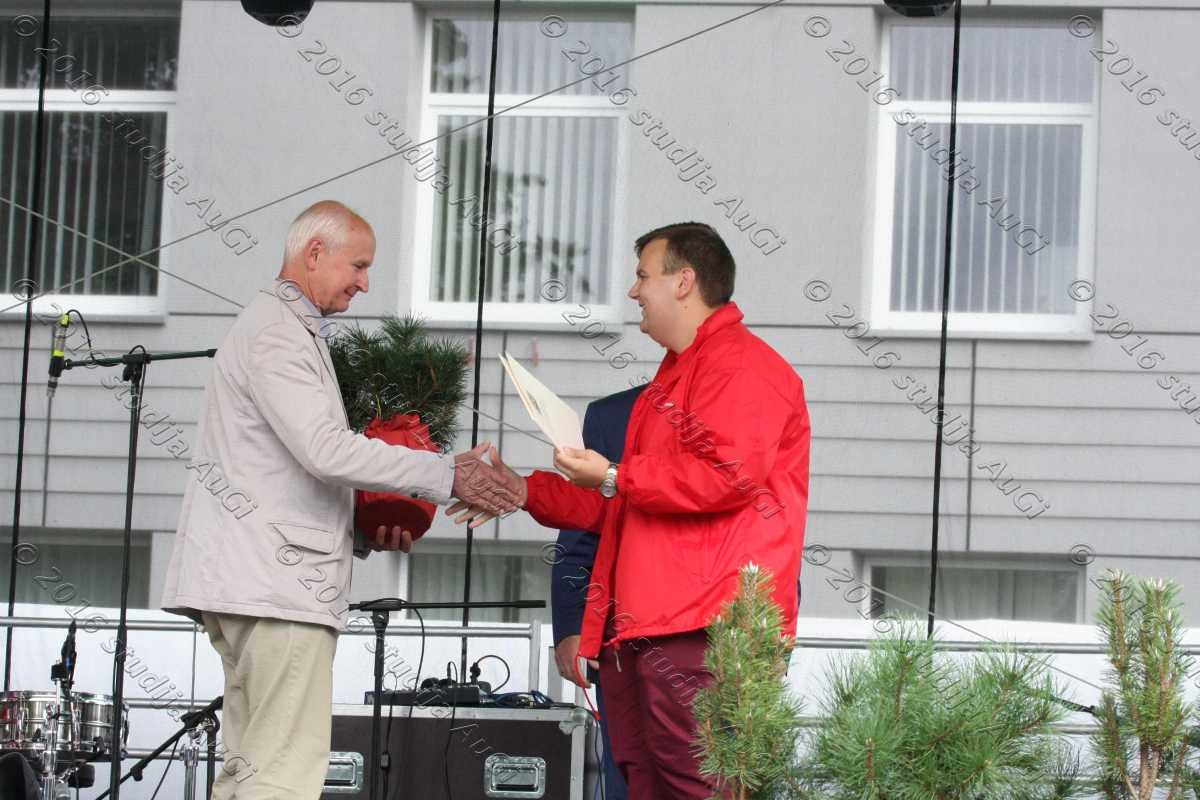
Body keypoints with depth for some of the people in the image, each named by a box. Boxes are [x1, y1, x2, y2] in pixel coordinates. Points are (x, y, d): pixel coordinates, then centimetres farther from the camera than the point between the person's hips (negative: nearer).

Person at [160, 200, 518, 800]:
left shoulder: (285, 330, 25)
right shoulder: (275, 333, -9)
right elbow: (325, 450, -19)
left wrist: (364, 534, 13)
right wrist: (444, 474, -15)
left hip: (249, 582, 11)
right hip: (278, 581, -11)